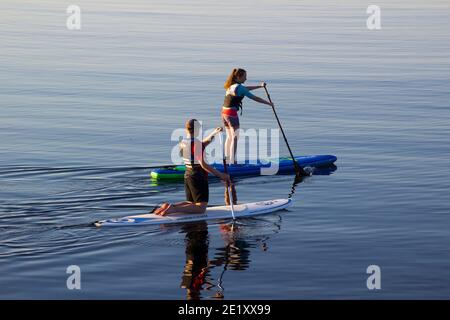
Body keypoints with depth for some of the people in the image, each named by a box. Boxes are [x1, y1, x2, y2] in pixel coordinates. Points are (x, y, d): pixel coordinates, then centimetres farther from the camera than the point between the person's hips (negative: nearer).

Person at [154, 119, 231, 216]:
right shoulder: (196, 143, -17)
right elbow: (203, 164, -22)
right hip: (199, 177, -8)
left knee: (191, 203, 22)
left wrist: (213, 133, 38)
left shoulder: (183, 143, 9)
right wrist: (220, 174, -19)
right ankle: (173, 209, -21)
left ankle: (169, 206, 3)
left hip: (188, 176, 8)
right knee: (200, 208, -6)